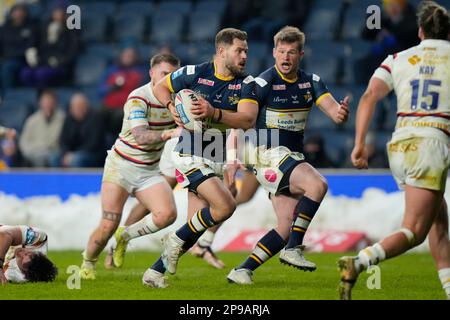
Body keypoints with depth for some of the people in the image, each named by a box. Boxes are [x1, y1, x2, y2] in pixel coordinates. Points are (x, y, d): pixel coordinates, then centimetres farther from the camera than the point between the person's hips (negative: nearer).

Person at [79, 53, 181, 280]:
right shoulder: (138, 99, -20)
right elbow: (140, 137, -33)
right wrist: (169, 133, -49)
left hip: (149, 171, 5)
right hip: (121, 166, -5)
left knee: (167, 214, -19)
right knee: (108, 225, -8)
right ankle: (87, 264, 20)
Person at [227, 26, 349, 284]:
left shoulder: (311, 82, 6)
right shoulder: (265, 82, -10)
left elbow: (331, 108, -6)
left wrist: (341, 112, -31)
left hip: (294, 157, 7)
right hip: (270, 154, -7)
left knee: (287, 226, -1)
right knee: (318, 184, -29)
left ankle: (243, 271, 4)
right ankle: (293, 249, -24)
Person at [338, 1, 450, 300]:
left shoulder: (398, 60, 11)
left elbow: (369, 97, -2)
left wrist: (359, 143, -6)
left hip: (400, 144, 5)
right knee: (413, 233, -11)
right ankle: (356, 264, -33)